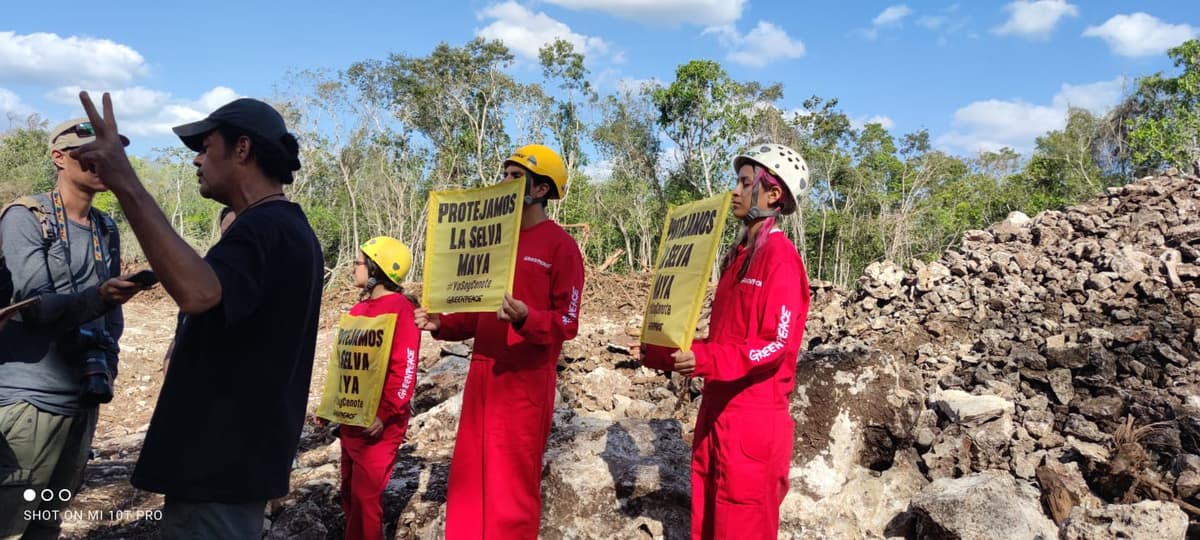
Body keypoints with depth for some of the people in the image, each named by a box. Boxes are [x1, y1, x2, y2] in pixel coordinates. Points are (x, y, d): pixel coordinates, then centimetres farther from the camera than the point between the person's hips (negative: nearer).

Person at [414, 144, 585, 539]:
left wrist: (525, 318, -28)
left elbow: (566, 323, -10)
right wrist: (442, 324, 5)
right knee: (470, 477, 11)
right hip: (483, 372, 7)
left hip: (526, 379, -6)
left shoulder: (560, 246, -6)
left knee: (513, 484, 1)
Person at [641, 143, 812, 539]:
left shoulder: (781, 257, -12)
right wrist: (666, 354, 9)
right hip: (717, 407, 9)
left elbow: (778, 342, -19)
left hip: (754, 414, -8)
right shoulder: (738, 255, 15)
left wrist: (707, 361, -29)